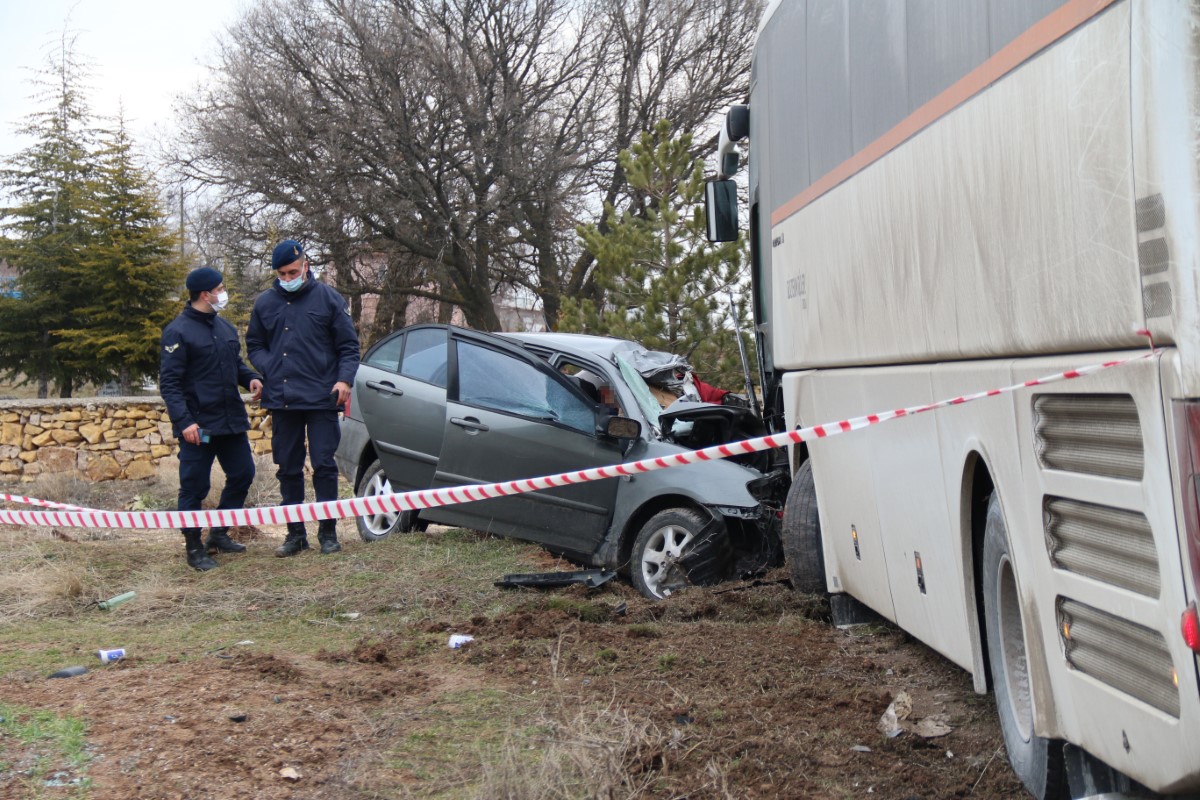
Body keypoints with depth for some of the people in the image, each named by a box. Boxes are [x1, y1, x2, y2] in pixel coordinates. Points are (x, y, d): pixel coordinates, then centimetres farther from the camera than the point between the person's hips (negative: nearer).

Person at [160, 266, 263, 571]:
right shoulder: (178, 331, -11)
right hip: (198, 425, -8)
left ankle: (219, 534, 29)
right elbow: (169, 382, -14)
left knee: (242, 474, 13)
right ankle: (194, 548, 13)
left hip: (231, 421, 8)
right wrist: (184, 421, -24)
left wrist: (250, 377, 0)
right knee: (194, 487, -1)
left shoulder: (224, 327, 12)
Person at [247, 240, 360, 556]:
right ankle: (295, 533, 17)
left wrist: (344, 379, -10)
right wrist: (267, 369, 0)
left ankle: (328, 531, 8)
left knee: (324, 465, -2)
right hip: (281, 400, 3)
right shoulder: (264, 303, 10)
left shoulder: (328, 298, 2)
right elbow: (254, 346, 20)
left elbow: (349, 345, 5)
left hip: (321, 399, -3)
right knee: (288, 468, 8)